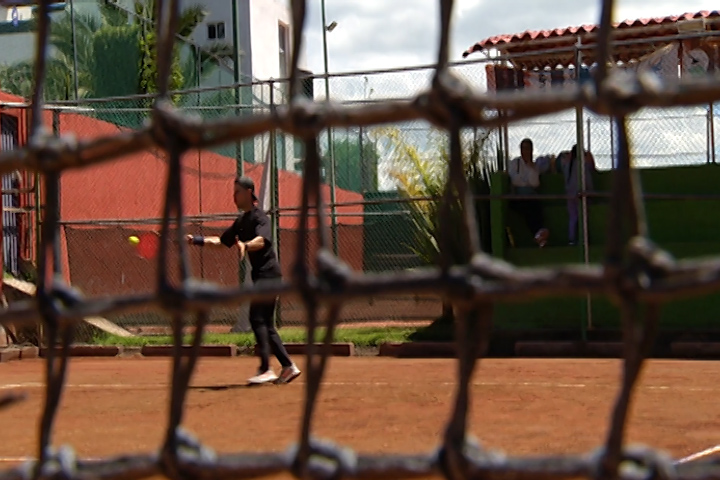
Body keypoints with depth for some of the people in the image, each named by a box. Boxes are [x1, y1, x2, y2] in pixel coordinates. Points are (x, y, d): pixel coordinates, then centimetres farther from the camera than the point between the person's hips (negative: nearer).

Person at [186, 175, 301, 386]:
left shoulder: (259, 217, -11)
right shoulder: (241, 221, 17)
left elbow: (261, 240, -29)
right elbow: (222, 240, 24)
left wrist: (245, 245, -48)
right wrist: (198, 240, 13)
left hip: (268, 273, -9)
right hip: (260, 275, 10)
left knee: (257, 319, -16)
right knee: (266, 325, 10)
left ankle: (266, 369, -19)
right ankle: (288, 366, 14)